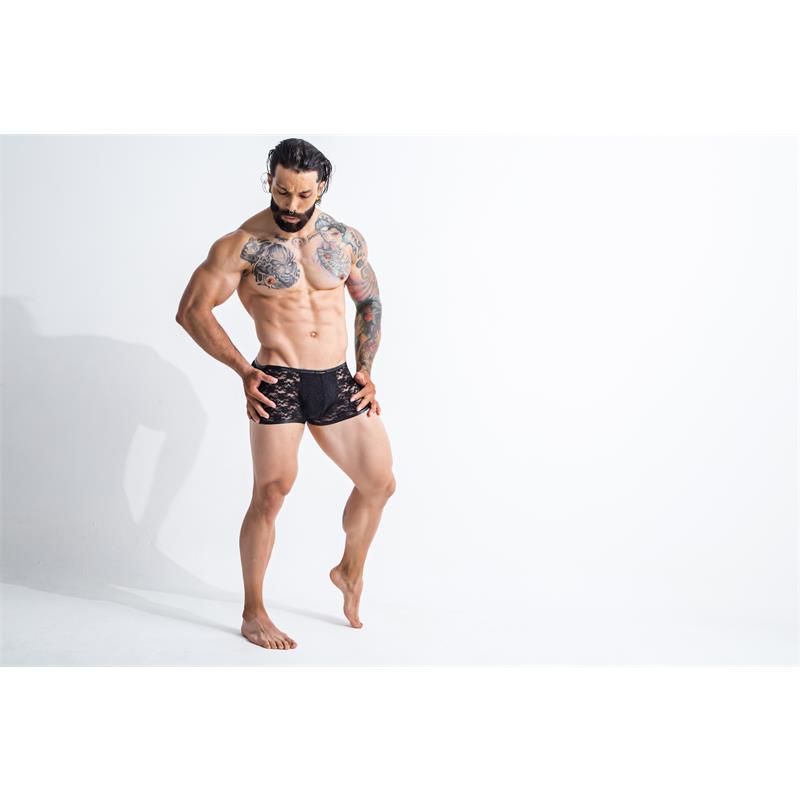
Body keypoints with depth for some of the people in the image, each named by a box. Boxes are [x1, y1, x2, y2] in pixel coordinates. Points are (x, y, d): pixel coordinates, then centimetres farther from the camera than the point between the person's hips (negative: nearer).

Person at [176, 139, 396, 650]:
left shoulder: (347, 239, 6)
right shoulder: (243, 245, -7)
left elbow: (370, 303, 19)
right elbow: (192, 310, -6)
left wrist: (366, 369, 9)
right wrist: (243, 371, -10)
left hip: (339, 382, 5)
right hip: (279, 382, -5)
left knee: (380, 483, 8)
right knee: (271, 492, -10)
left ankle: (350, 572, 35)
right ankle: (254, 614, 7)